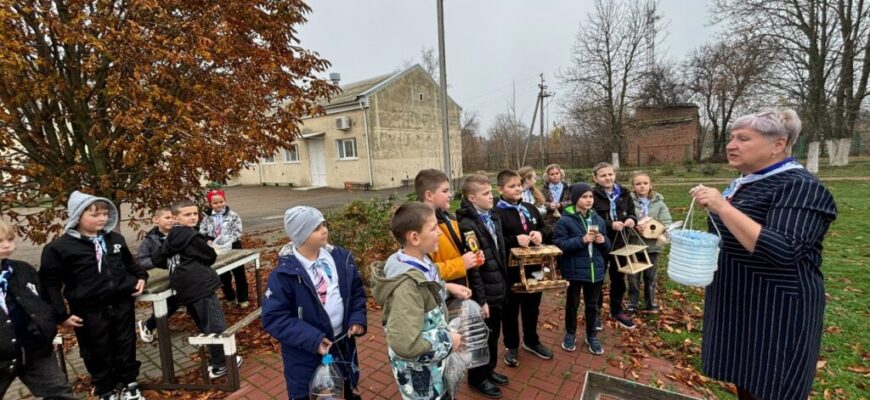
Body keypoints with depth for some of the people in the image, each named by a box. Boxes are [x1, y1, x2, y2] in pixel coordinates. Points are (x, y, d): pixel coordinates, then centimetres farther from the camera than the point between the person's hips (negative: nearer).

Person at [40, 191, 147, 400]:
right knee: (98, 354, 12)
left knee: (126, 348, 14)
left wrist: (140, 276, 5)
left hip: (122, 304, 3)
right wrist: (61, 314, -7)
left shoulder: (115, 239, 4)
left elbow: (129, 263, 21)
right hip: (89, 312, -3)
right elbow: (49, 283, -5)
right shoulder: (59, 247, -10)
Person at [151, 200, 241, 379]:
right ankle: (220, 365, 7)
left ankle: (217, 361, 27)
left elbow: (157, 259, 22)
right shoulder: (190, 235, -12)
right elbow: (211, 256, -7)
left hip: (183, 287, 9)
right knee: (216, 325, -1)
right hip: (200, 285, -9)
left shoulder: (169, 238, 14)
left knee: (205, 326, 18)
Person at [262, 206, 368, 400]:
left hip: (343, 344, 4)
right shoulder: (285, 273, -21)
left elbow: (356, 290, 4)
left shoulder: (340, 257, -7)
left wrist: (357, 318, -11)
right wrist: (311, 339, -26)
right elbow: (273, 317, -19)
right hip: (305, 355, -4)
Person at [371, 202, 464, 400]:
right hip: (418, 372, -8)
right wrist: (447, 340, -24)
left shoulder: (420, 263, -8)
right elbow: (405, 344, -36)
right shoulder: (407, 283, -34)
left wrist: (443, 287, -1)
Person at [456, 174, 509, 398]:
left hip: (498, 290, 8)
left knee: (494, 334, 22)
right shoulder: (467, 225, -20)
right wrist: (480, 299, -18)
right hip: (483, 294, -8)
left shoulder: (494, 218, 7)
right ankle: (477, 377, 32)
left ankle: (489, 370, 43)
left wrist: (504, 285, 15)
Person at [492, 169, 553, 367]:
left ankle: (531, 341, 42)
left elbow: (546, 228, 15)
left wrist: (540, 234, -7)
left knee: (532, 307, 21)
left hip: (533, 266, 6)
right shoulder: (496, 213, -14)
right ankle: (511, 347, 30)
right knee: (511, 310, 11)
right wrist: (515, 240, -28)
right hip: (510, 270, -6)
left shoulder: (530, 208, 8)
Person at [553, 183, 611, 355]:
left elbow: (607, 248, 13)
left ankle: (592, 336, 35)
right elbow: (558, 245, -19)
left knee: (592, 305, 17)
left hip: (595, 270, 4)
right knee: (572, 304, 13)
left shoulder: (598, 219, 5)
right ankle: (570, 334, 33)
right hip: (574, 271, -4)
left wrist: (603, 241, -11)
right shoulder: (565, 221, -12)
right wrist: (582, 240, -25)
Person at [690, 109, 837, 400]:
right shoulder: (744, 182, 8)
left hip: (774, 310, -8)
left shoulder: (800, 187, -19)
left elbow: (782, 252, -31)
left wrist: (722, 207, -33)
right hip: (737, 301, 8)